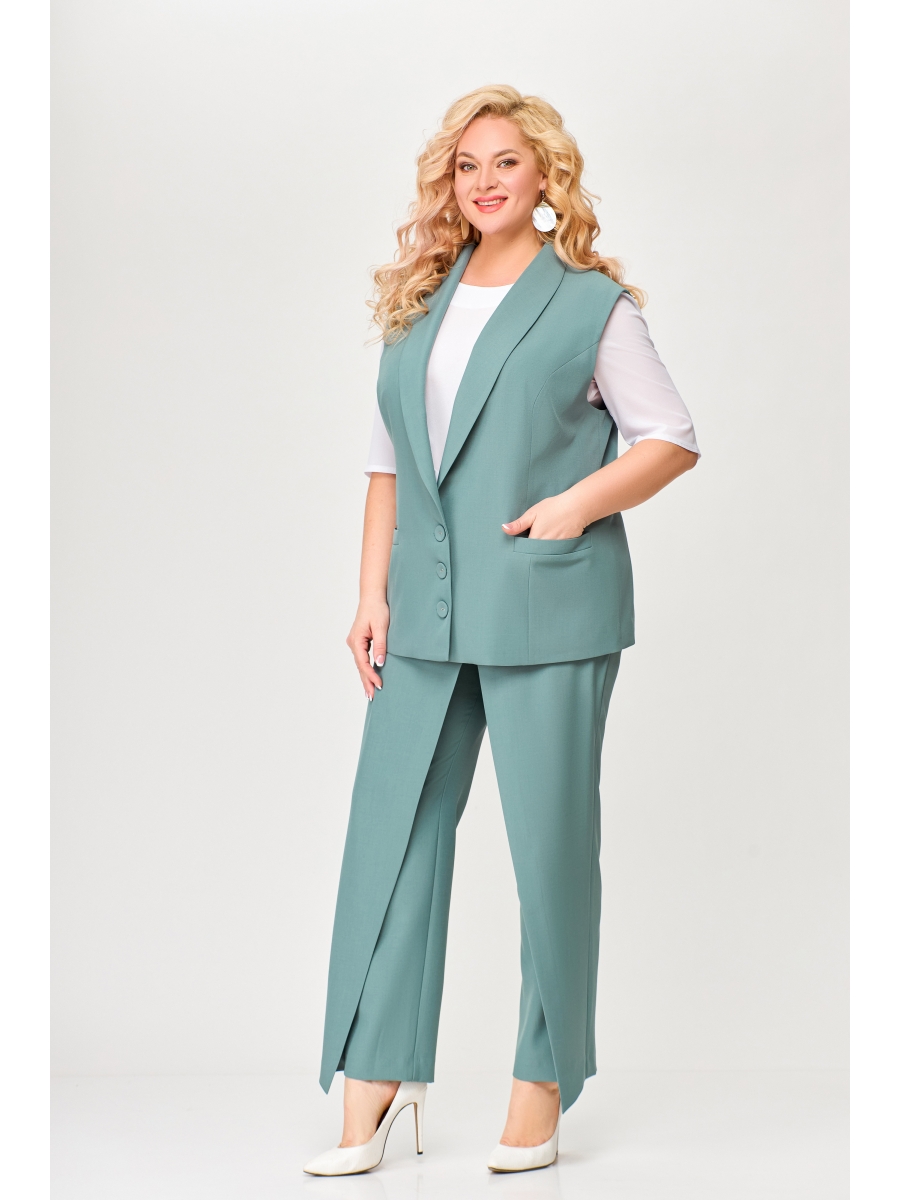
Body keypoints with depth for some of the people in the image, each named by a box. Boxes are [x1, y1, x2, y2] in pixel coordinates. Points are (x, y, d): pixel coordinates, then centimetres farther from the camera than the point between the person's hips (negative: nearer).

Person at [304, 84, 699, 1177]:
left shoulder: (590, 304, 1)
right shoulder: (419, 301, 14)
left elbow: (671, 438, 1)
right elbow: (387, 460, 15)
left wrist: (577, 504, -14)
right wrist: (373, 594, 8)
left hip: (547, 610, -4)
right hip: (427, 613, 5)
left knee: (549, 841, 2)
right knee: (391, 826, 2)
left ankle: (544, 1082, 15)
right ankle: (375, 1081, 9)